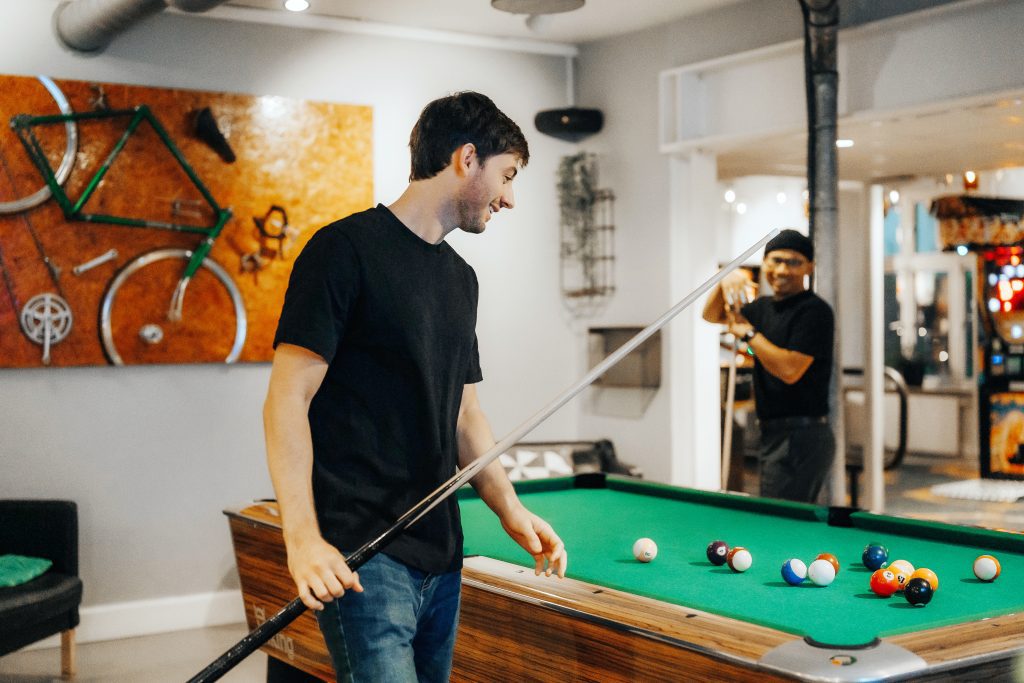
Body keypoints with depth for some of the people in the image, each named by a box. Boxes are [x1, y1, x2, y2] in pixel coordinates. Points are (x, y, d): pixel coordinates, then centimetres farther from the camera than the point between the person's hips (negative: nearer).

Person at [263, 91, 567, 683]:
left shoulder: (461, 278, 16)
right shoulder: (347, 250, -8)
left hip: (440, 554, 8)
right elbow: (288, 399, -13)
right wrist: (303, 538, -21)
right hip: (362, 556, -8)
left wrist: (511, 510, 6)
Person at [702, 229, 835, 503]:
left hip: (801, 439, -9)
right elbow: (711, 316, 23)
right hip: (773, 434, 9)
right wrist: (725, 281, 3)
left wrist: (747, 332, -12)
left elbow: (790, 370, -22)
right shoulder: (765, 306, 15)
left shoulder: (815, 311, -12)